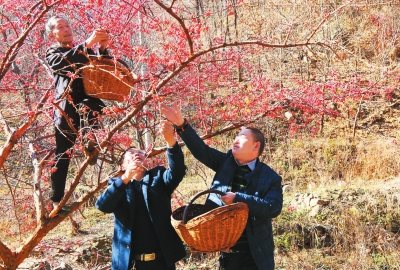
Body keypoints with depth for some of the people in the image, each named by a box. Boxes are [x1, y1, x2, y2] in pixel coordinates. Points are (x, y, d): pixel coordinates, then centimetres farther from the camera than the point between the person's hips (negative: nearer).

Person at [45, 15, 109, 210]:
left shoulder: (85, 50, 23)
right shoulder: (52, 53, 11)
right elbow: (64, 62, -13)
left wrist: (102, 48, -9)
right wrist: (88, 43, -24)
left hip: (89, 104, 3)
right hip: (66, 108, -3)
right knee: (62, 155, -10)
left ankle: (91, 143, -12)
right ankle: (56, 200, -1)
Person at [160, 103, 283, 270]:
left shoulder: (270, 178, -6)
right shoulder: (226, 162, 7)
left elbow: (274, 208, -18)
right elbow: (201, 150, 0)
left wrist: (238, 198, -23)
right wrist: (181, 125, -12)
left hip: (254, 253, -4)